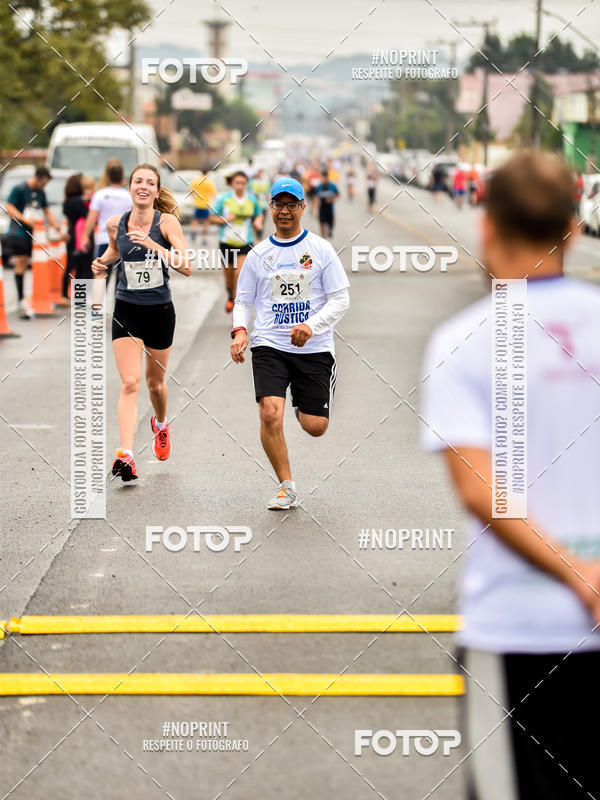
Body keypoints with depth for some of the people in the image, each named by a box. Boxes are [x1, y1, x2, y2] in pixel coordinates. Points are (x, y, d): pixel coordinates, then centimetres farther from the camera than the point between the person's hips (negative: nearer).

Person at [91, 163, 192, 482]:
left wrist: (152, 245, -31)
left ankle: (161, 424, 51)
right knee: (130, 382, -15)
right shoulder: (115, 224, -2)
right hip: (126, 311, 1)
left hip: (159, 312, 0)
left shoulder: (167, 222, -11)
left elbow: (186, 267, -22)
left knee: (155, 382, 17)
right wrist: (103, 262, 0)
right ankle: (125, 455, -23)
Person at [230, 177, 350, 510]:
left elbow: (340, 299, -1)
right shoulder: (258, 254, 8)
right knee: (270, 414, -20)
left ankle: (304, 405, 36)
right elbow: (243, 300, 13)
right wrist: (239, 330, -8)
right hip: (270, 345, 1)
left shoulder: (320, 249, 2)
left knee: (315, 427, -3)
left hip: (314, 347, -1)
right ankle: (286, 487, -5)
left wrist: (311, 326, -17)